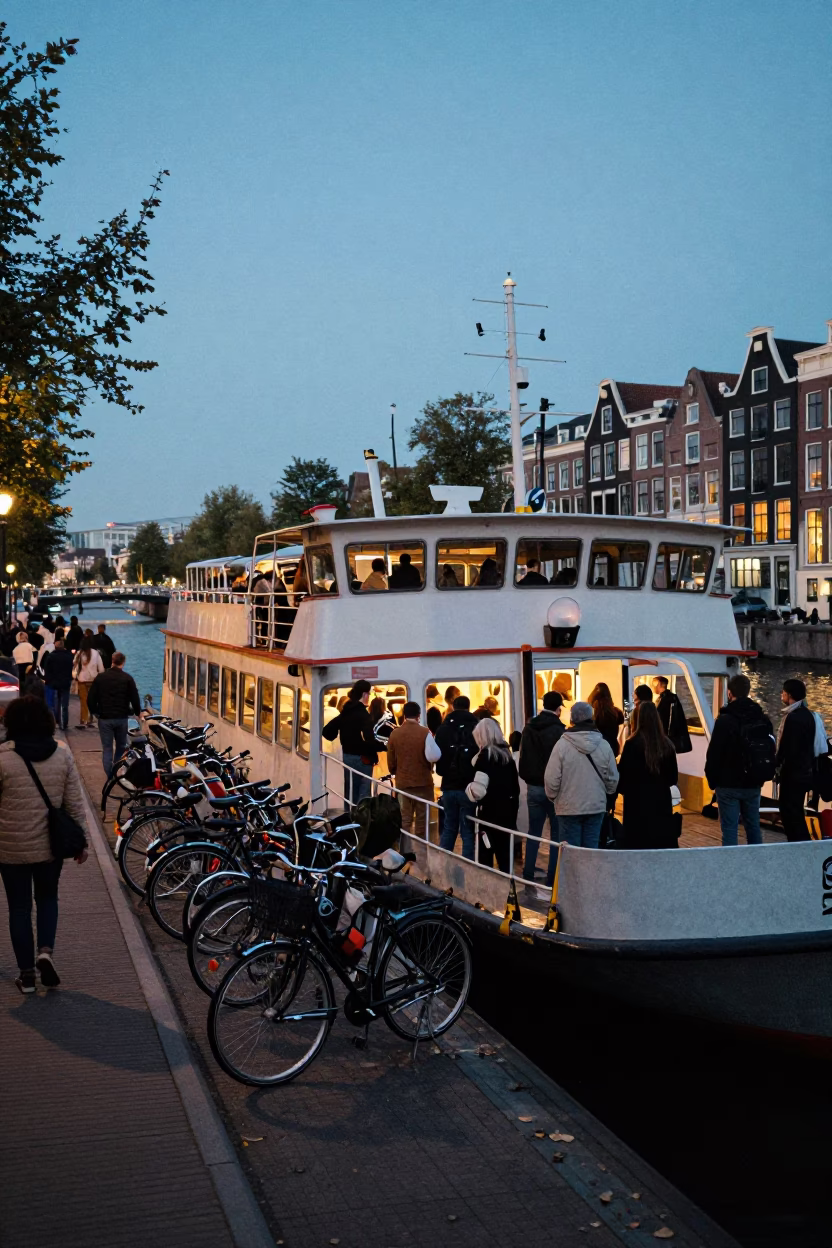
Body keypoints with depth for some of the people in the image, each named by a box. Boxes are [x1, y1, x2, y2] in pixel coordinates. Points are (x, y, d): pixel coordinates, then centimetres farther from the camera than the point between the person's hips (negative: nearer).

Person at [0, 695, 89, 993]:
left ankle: (26, 973, 15)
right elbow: (75, 804, -1)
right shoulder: (62, 757, -4)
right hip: (50, 845, 2)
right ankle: (45, 951, 0)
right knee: (48, 899, 22)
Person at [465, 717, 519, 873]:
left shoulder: (485, 756, -11)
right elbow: (516, 788, 14)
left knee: (486, 856, -1)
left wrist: (470, 789, -2)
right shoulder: (507, 754, 10)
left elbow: (479, 789, -22)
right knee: (504, 856, 10)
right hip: (507, 812, 7)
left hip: (489, 813, -7)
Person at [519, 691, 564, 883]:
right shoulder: (559, 731, -15)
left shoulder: (529, 729, 4)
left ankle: (528, 875, 12)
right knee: (556, 833, 3)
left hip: (533, 787, 5)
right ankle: (552, 878, 3)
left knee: (533, 832, 12)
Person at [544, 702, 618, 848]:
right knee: (592, 849, 10)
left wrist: (552, 796, 8)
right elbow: (613, 778, 3)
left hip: (569, 808, -3)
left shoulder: (562, 744, -14)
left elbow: (551, 778, -12)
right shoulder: (604, 745, -4)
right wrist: (606, 794, 24)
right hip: (597, 807, 3)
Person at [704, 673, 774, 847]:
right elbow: (770, 750, 13)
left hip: (729, 785, -6)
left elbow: (714, 754, -13)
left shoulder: (725, 720, -15)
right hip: (754, 784, 6)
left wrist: (712, 780, 0)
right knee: (753, 827, 14)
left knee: (730, 829, -2)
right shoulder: (763, 719, 5)